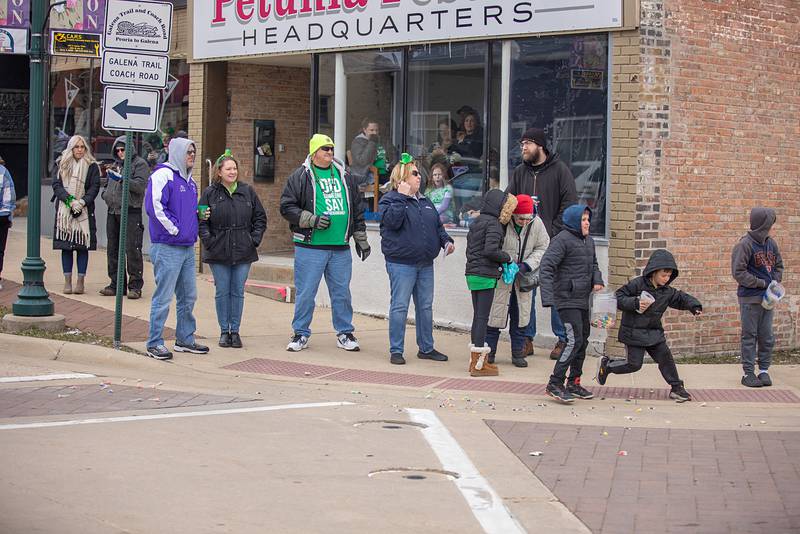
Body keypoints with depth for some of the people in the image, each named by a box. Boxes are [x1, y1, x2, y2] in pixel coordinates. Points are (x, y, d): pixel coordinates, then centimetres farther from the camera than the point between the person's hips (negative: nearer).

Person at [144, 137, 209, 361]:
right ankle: (154, 343, 0)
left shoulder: (189, 180, 18)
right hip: (167, 247, -9)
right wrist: (174, 230, -17)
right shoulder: (163, 175, -10)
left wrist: (200, 214, 10)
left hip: (187, 247, 9)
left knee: (188, 296, 13)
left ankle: (185, 339, 23)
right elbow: (155, 206, -20)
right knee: (163, 296, -6)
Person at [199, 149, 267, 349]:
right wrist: (208, 241, -10)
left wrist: (255, 239, 0)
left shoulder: (247, 191, 5)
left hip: (243, 251, 1)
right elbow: (201, 220, 0)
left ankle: (235, 330, 13)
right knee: (222, 292, 3)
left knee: (238, 292, 5)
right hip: (219, 252, -1)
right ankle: (224, 331, 13)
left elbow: (260, 218, 10)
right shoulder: (210, 193, 0)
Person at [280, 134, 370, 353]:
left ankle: (345, 333, 20)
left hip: (341, 248, 4)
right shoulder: (301, 176, 0)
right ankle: (301, 334, 12)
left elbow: (356, 210, 20)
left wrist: (361, 240, 19)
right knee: (305, 293, 0)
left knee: (341, 292, 9)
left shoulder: (344, 176, 14)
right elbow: (287, 207, -4)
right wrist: (312, 220, -14)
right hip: (310, 246, -4)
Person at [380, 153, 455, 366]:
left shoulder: (425, 202, 18)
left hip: (425, 264, 7)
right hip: (401, 263, -7)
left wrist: (446, 241, 6)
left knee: (425, 306, 11)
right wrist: (402, 196, -19)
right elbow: (392, 220, -22)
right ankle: (396, 350, 1)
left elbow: (438, 225, 23)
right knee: (400, 306, -5)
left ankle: (426, 348, 21)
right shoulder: (390, 200, -4)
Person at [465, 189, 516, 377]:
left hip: (472, 274, 8)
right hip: (486, 276, -8)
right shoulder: (493, 224, -14)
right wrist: (507, 257, -8)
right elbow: (490, 250, -23)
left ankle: (476, 360, 21)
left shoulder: (476, 222, 13)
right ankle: (479, 364, -2)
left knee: (478, 316, 15)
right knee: (483, 317, -4)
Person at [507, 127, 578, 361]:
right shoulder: (520, 172, 10)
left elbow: (569, 204, -6)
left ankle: (562, 339, 11)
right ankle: (527, 338, 12)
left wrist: (554, 232, -12)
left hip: (553, 243, -4)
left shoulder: (559, 170, -2)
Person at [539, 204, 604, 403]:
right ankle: (555, 384, -11)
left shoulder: (588, 241, 14)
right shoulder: (562, 240, -12)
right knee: (574, 340, -15)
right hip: (567, 299, -9)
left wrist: (597, 279, 3)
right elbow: (546, 267, -19)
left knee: (583, 340, 14)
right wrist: (548, 297, -28)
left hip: (583, 300, 9)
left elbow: (593, 263, 27)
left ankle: (574, 383, 25)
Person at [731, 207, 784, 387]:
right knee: (750, 337, 1)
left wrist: (775, 281, -2)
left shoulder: (771, 244, 7)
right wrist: (762, 283, -15)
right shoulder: (745, 244, -13)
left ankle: (764, 370, 18)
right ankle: (749, 373, 7)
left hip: (767, 298, 6)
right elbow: (738, 272, -14)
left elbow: (779, 266, 18)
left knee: (767, 338, 9)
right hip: (750, 298, -6)